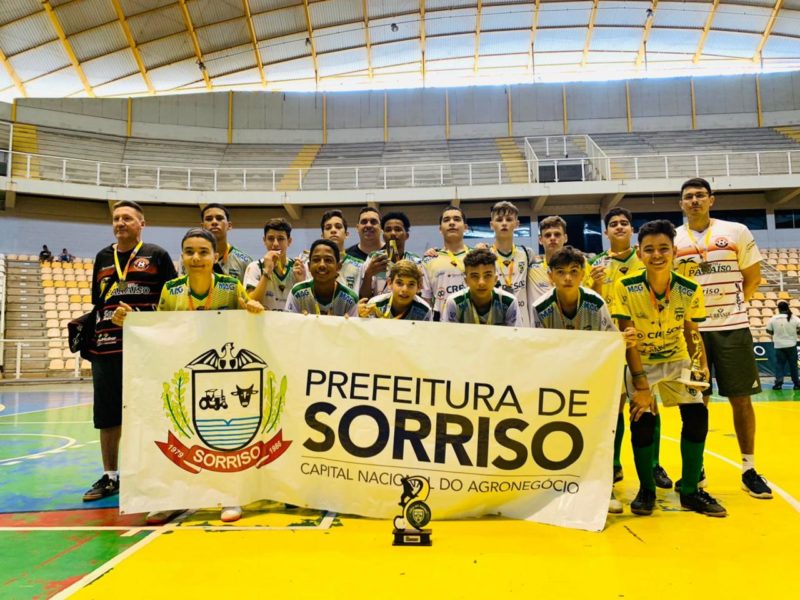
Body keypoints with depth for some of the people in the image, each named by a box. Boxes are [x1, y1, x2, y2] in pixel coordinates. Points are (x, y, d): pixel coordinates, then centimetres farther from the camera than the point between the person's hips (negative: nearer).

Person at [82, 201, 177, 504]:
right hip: (106, 346, 4)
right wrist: (89, 332, 9)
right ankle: (109, 476, 22)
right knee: (107, 414, 9)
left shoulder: (157, 255, 3)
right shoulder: (103, 257, 15)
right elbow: (97, 303, 20)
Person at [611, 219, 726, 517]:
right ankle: (646, 490, 8)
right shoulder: (626, 288, -23)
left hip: (677, 361, 3)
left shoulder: (690, 289, -16)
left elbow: (691, 332, -2)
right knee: (642, 420, -15)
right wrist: (641, 384, -22)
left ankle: (690, 491, 9)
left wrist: (702, 364, -17)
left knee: (697, 415, -9)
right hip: (641, 363, -2)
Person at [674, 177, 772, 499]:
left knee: (741, 398, 4)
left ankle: (749, 469, 15)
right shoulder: (671, 240, 4)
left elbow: (753, 277, 8)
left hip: (732, 327, 0)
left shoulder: (737, 232, 4)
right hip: (691, 329, 0)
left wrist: (734, 305, 1)